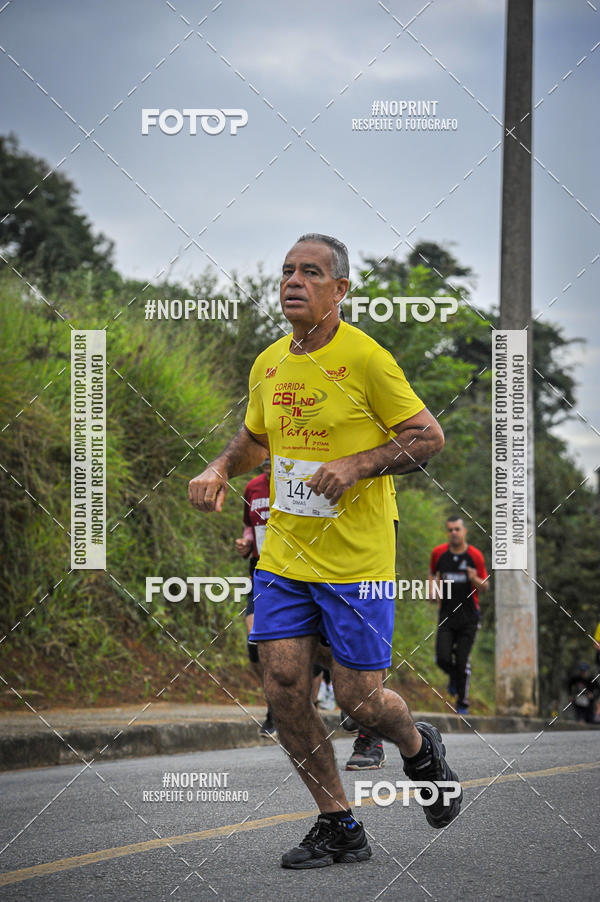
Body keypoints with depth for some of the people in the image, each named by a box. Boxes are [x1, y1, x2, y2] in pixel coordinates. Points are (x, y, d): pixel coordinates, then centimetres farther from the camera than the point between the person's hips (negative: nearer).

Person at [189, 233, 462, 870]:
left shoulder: (365, 359, -12)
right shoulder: (268, 365, 7)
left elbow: (429, 437, -8)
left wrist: (357, 465, -21)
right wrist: (219, 471, 4)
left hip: (357, 557, -6)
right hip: (284, 554, 6)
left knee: (357, 698, -3)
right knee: (283, 688, -3)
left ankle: (420, 751, 33)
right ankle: (339, 827, 10)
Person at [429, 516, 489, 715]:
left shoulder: (475, 555, -5)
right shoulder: (438, 553, 1)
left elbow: (486, 587, 1)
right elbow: (433, 572, 21)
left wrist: (475, 579, -21)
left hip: (468, 616, -2)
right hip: (446, 614, 2)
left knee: (463, 661, -5)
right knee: (443, 659, -10)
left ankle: (462, 703, 10)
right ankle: (454, 677, 26)